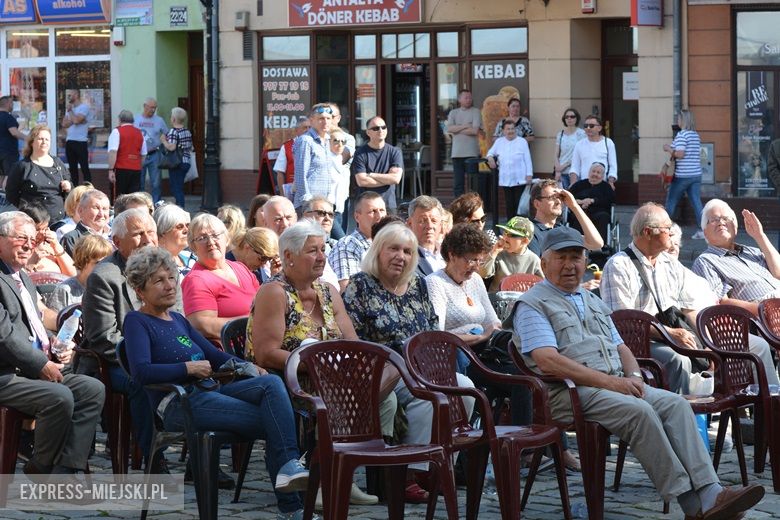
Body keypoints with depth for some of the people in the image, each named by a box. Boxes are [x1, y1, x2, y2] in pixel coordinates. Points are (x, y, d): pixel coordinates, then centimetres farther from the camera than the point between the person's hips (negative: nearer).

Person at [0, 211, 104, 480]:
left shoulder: (24, 279, 22)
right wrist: (42, 364, -15)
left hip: (37, 366, 10)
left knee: (93, 389, -6)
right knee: (60, 397, -29)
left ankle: (64, 469, -11)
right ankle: (40, 470, -7)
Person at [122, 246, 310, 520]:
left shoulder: (178, 320, 25)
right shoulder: (136, 321, 1)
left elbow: (215, 355, 27)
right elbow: (141, 372, -16)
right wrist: (189, 367, -13)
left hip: (211, 392, 7)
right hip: (178, 404, -7)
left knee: (272, 383, -23)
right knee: (272, 422, -21)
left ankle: (289, 465, -34)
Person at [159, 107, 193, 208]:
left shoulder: (173, 131, -14)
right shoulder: (188, 132, 10)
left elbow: (171, 147, -25)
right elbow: (190, 148, 15)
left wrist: (163, 141, -11)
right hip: (187, 162, 8)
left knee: (176, 188, -3)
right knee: (179, 188, 15)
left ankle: (180, 206, -7)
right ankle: (180, 207, 17)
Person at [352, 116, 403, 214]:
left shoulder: (394, 152, 5)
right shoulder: (360, 153, -1)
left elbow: (396, 178, -7)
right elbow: (361, 181, -11)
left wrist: (371, 175, -6)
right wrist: (387, 179, -5)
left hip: (389, 206, 2)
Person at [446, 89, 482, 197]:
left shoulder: (476, 112, 2)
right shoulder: (453, 113, 13)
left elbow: (475, 130, -10)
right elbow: (449, 129, -2)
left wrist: (457, 129, -3)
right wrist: (465, 126, -9)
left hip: (472, 153, -3)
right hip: (457, 152, 3)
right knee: (458, 183, 4)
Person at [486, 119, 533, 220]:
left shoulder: (522, 142, 4)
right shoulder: (499, 142, 12)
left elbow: (527, 159, 2)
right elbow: (490, 152, 22)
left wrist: (529, 174, -5)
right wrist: (490, 158, -3)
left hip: (520, 180, -3)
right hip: (506, 180, 3)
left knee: (519, 204, -5)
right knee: (509, 204, 5)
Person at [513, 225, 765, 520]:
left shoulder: (593, 302, 27)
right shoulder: (533, 305, 1)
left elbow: (621, 347, 26)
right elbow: (547, 361, -13)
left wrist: (633, 375, 1)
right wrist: (608, 381, -17)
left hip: (616, 385, 8)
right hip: (570, 391, -7)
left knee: (675, 404, -17)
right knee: (638, 411, -31)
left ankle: (709, 496, -29)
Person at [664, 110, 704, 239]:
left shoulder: (681, 135, -12)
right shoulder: (696, 135, 11)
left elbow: (680, 154, -21)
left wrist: (669, 149, -3)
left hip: (682, 175, -6)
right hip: (696, 174, 6)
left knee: (671, 202, 8)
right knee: (696, 202, 2)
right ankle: (703, 230, -7)